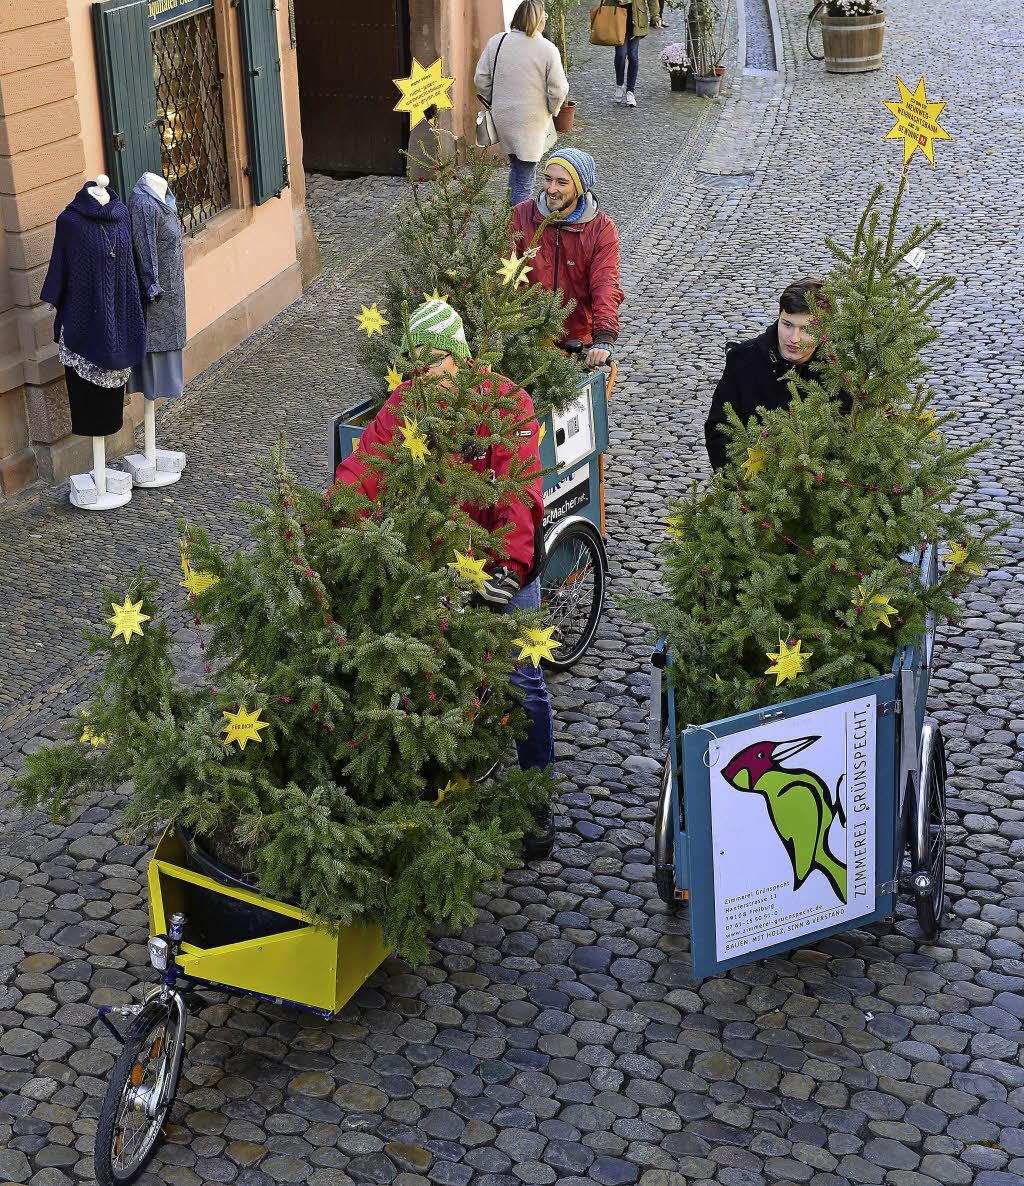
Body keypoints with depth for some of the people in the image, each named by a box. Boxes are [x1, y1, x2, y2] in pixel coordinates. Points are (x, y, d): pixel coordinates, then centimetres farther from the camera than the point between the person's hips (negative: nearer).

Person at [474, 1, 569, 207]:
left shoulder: (496, 42, -2)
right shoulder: (547, 49, -13)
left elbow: (481, 80, 2)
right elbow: (558, 91, -10)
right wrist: (551, 110, 10)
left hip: (503, 119, 4)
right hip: (532, 122, -4)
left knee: (516, 168, 21)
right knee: (525, 176, 2)